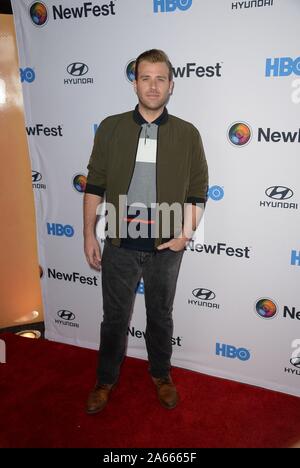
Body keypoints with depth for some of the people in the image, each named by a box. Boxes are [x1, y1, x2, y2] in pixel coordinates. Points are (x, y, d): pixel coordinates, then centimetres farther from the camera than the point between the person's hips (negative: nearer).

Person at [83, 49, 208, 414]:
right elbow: (94, 186, 2)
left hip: (166, 246, 0)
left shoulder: (187, 134, -1)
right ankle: (106, 379, 38)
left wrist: (185, 233, -8)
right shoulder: (111, 128, -1)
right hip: (120, 243, 0)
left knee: (160, 316, 18)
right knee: (115, 317, 15)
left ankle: (161, 375, 42)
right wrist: (89, 234, -1)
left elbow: (198, 192, 2)